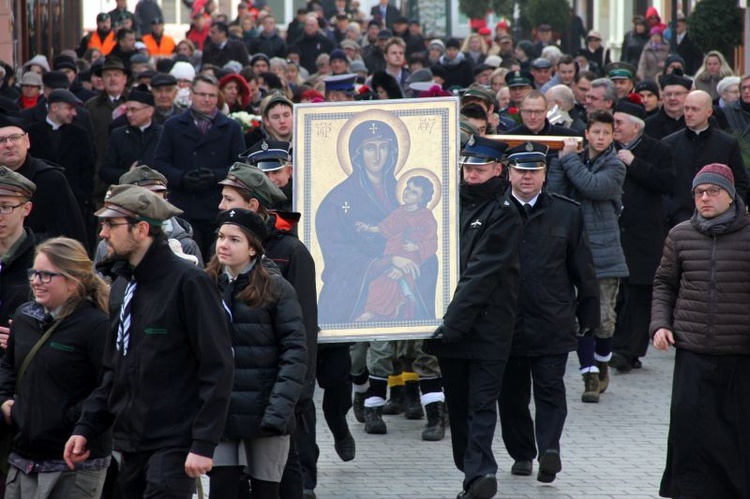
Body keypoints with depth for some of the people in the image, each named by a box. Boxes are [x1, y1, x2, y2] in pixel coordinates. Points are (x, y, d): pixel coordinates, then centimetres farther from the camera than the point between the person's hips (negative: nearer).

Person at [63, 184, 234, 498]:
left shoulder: (187, 282, -11)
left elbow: (218, 369, -13)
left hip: (173, 446, -8)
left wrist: (203, 445, -17)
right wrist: (86, 428, 13)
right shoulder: (123, 286, 14)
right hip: (132, 445, 8)